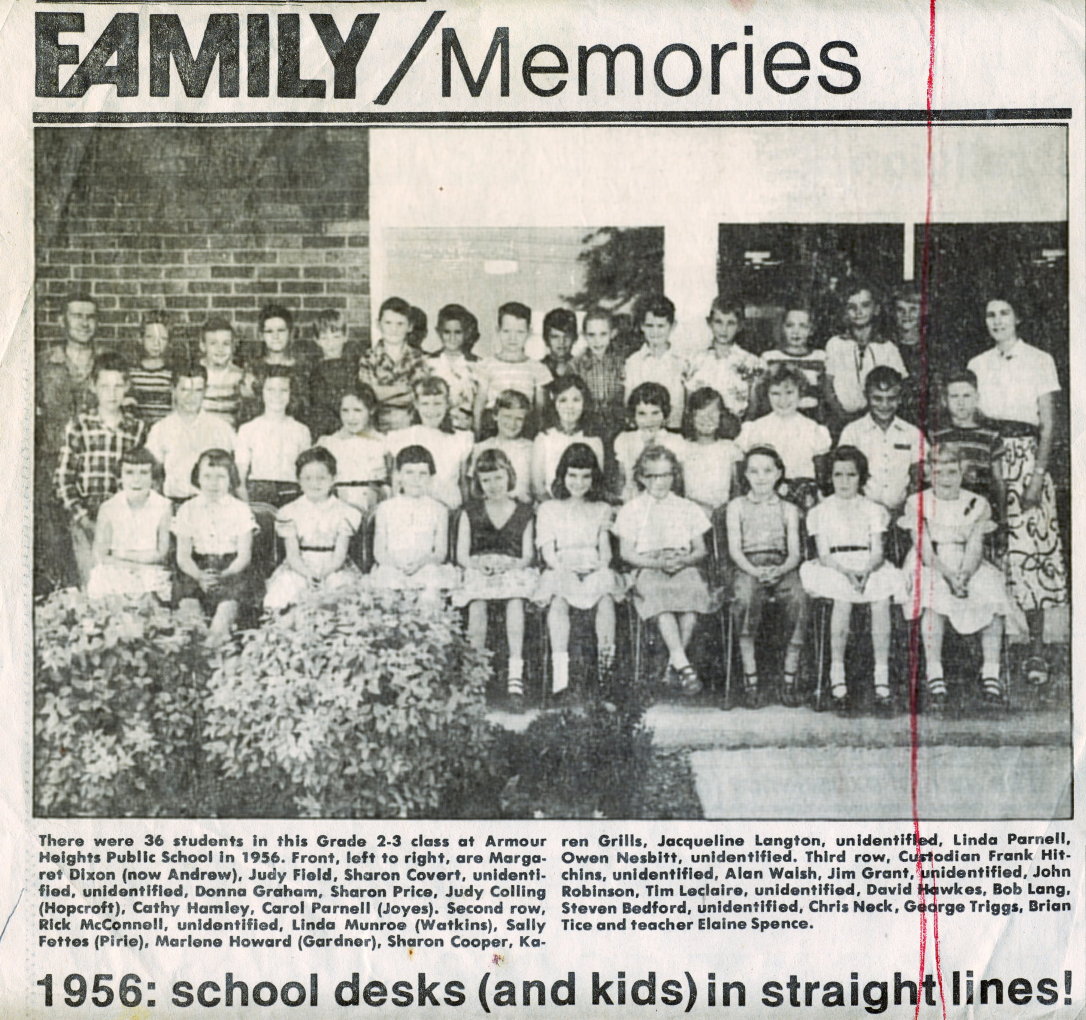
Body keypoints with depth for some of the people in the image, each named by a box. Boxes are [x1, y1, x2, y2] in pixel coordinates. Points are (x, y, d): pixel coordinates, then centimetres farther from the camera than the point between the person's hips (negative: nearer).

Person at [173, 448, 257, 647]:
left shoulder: (240, 510, 5)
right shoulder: (187, 510, 8)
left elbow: (244, 555, -1)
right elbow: (183, 555, 3)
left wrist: (223, 575, -21)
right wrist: (199, 576, -19)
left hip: (230, 569, -3)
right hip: (197, 569, 3)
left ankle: (219, 629, -48)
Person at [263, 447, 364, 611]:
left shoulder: (344, 512, 2)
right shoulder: (290, 513, 4)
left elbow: (339, 555, -3)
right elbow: (293, 555, -3)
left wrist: (324, 573, -23)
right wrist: (308, 574, -23)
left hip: (333, 569, 0)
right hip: (300, 569, 0)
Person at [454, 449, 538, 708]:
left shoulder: (524, 514, 15)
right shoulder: (471, 512, 17)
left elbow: (527, 555, 8)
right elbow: (461, 554, 10)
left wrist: (513, 565, -13)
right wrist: (478, 563, -11)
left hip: (514, 572, 0)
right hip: (478, 572, 0)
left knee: (515, 599, -36)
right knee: (477, 603, -35)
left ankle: (515, 674, -40)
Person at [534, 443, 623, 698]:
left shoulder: (601, 509, 22)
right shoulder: (549, 509, 16)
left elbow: (605, 548, 14)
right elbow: (547, 550, 5)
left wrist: (602, 568, -9)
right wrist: (564, 570, -14)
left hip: (594, 572, 1)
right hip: (561, 571, -1)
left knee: (606, 595, -36)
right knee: (558, 600, -37)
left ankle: (605, 654, -40)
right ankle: (559, 668, -47)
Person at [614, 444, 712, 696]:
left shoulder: (688, 509, 19)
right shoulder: (631, 510, 12)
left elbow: (701, 550, 13)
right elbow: (627, 554, 3)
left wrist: (685, 560, -10)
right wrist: (658, 563, -13)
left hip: (683, 568, 2)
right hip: (647, 569, -1)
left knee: (692, 590, -34)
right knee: (659, 593, -37)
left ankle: (674, 665, -27)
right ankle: (682, 664, -43)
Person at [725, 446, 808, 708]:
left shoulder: (788, 509, 18)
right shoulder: (737, 507, 14)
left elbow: (795, 553, 7)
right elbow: (735, 549, 3)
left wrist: (780, 570, -16)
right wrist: (755, 571, -16)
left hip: (781, 568, 1)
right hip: (748, 568, -1)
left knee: (798, 597, -32)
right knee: (745, 597, -36)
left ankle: (789, 678, -23)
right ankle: (750, 680, -29)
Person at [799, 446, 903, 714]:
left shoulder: (873, 510, 15)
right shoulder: (821, 511, 11)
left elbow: (877, 553, 3)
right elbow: (824, 555, 0)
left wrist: (865, 571, -20)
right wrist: (846, 572, -20)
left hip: (869, 569, 1)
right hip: (834, 569, -1)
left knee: (881, 600, -33)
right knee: (842, 600, -36)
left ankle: (882, 680, -31)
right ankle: (837, 679, -30)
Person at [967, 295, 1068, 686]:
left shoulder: (1039, 361, 4)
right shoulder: (978, 364, 15)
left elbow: (1048, 423, 0)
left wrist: (1038, 474, -11)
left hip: (1025, 456, -3)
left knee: (1029, 551, -9)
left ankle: (1037, 647, -7)